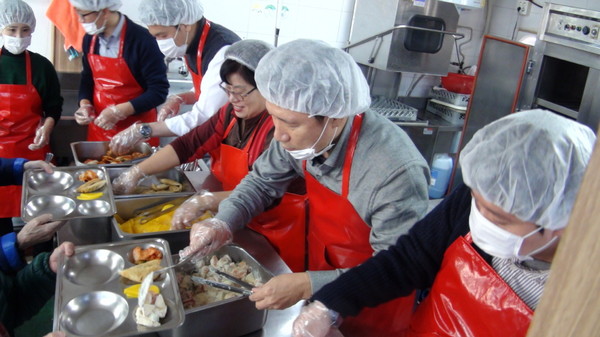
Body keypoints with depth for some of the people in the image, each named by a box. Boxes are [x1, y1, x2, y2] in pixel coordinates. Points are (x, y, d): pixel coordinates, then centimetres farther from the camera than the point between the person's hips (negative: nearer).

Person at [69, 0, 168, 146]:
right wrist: (85, 104, -2)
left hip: (137, 130, -5)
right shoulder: (89, 39, 3)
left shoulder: (141, 39, -18)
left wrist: (119, 111, -22)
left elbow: (159, 90, -17)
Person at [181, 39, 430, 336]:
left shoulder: (396, 172, -36)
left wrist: (307, 286, -32)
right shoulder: (305, 132, -18)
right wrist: (223, 222, -16)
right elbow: (263, 181, 0)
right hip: (320, 272, 5)